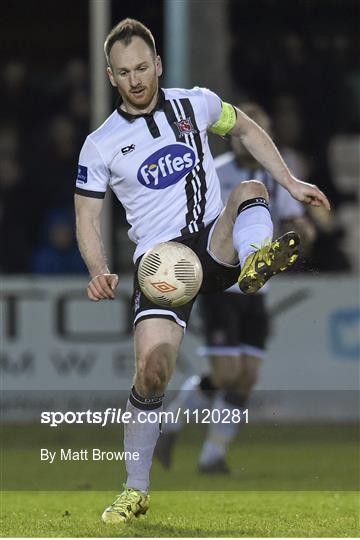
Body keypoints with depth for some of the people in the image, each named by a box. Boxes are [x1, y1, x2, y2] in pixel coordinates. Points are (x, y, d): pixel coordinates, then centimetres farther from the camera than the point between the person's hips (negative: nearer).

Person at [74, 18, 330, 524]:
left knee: (250, 189, -29)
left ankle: (254, 263, -65)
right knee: (152, 368, -19)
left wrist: (290, 182, 18)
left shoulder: (196, 104, 7)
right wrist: (100, 272, -10)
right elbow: (87, 216, 8)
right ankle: (136, 491, -1)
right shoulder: (100, 146, 3)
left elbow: (247, 128, 25)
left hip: (215, 242, 1)